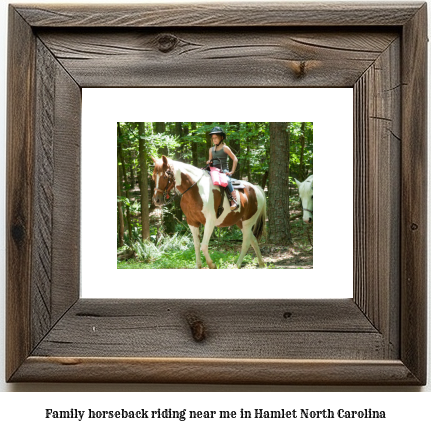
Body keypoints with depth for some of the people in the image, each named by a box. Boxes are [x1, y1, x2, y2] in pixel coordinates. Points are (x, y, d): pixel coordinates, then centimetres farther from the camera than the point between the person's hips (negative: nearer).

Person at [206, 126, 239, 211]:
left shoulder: (225, 148, 1)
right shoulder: (211, 149, 17)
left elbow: (235, 159, -2)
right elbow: (210, 161, 24)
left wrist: (232, 171, -9)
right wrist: (208, 162, -1)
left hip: (224, 171, -6)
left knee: (227, 180, -35)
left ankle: (234, 201, -38)